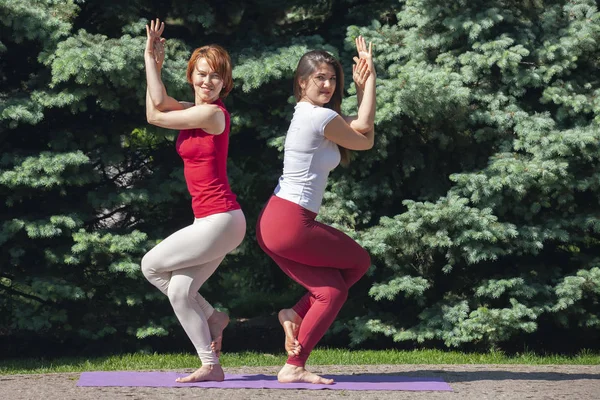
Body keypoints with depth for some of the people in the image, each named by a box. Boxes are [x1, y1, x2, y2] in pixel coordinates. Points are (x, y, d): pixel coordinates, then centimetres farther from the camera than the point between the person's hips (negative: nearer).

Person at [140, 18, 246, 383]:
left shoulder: (212, 113, -14)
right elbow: (160, 103, -1)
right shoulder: (196, 110, 13)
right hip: (215, 220, 9)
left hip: (220, 221, -9)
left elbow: (155, 116, -9)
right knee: (179, 291, 6)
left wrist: (151, 60, -2)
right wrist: (153, 61, -2)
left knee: (152, 265, 0)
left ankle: (212, 317, 9)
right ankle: (211, 367, 10)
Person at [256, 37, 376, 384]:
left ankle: (294, 367, 5)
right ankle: (298, 313, 6)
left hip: (275, 224, 9)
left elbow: (360, 126, 19)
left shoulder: (307, 113, 15)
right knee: (360, 261, 9)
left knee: (332, 290, 11)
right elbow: (365, 139, 0)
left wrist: (362, 84, 14)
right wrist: (370, 80, 4)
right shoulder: (322, 117, -15)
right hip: (291, 225, -9)